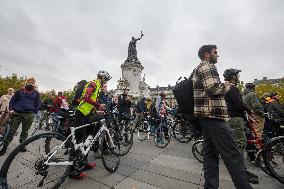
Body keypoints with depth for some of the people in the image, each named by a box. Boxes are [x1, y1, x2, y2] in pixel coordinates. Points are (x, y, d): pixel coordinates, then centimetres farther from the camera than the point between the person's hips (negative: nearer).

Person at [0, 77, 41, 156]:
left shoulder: (36, 93, 7)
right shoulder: (19, 91, 7)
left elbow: (37, 104, 8)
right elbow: (12, 100, 10)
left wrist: (34, 113, 1)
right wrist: (11, 109, -3)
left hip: (29, 115, 0)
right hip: (17, 113, 0)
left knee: (25, 131, 9)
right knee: (12, 131, 3)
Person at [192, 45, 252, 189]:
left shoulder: (197, 70, 25)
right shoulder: (208, 66, -6)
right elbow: (214, 89, -18)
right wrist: (227, 85, 0)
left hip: (205, 115, 11)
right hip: (213, 115, -10)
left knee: (210, 152, 12)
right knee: (232, 154, -5)